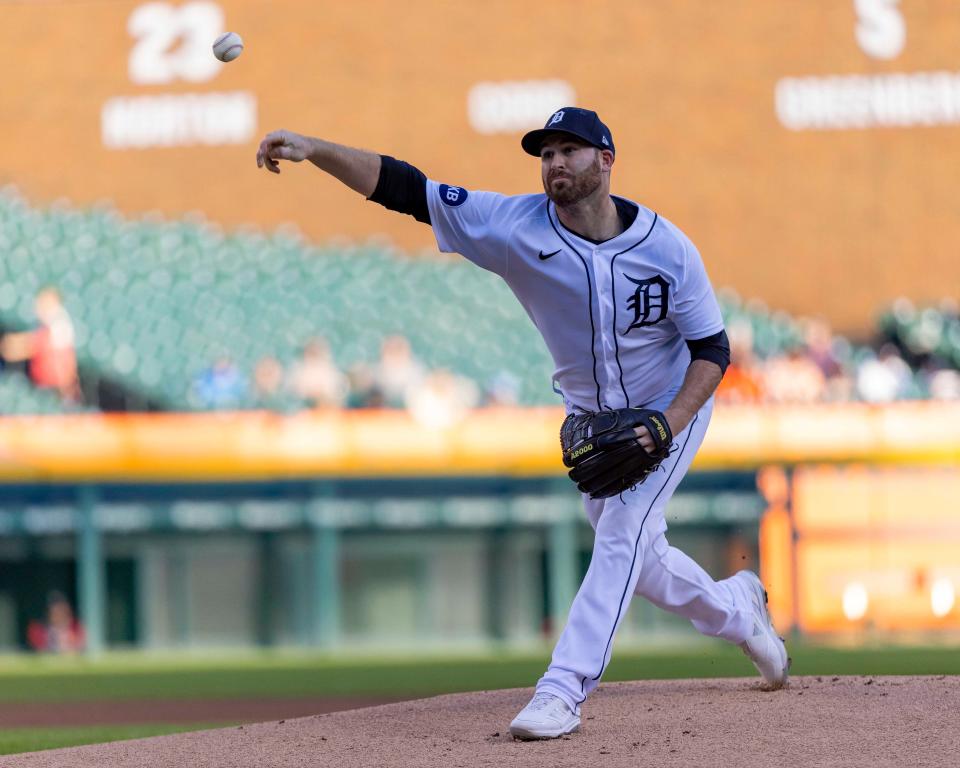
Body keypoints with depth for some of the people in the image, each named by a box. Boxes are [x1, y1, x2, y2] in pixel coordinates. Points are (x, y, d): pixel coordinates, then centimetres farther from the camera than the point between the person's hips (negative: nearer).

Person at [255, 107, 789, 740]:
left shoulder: (668, 249, -25)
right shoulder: (517, 226, -22)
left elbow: (712, 351, -16)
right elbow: (403, 188, -29)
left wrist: (668, 425, -32)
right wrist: (313, 149, -42)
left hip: (672, 406, -4)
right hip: (591, 418, 4)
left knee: (623, 533, -21)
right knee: (630, 553, 15)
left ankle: (563, 692, -24)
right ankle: (738, 609, 43)